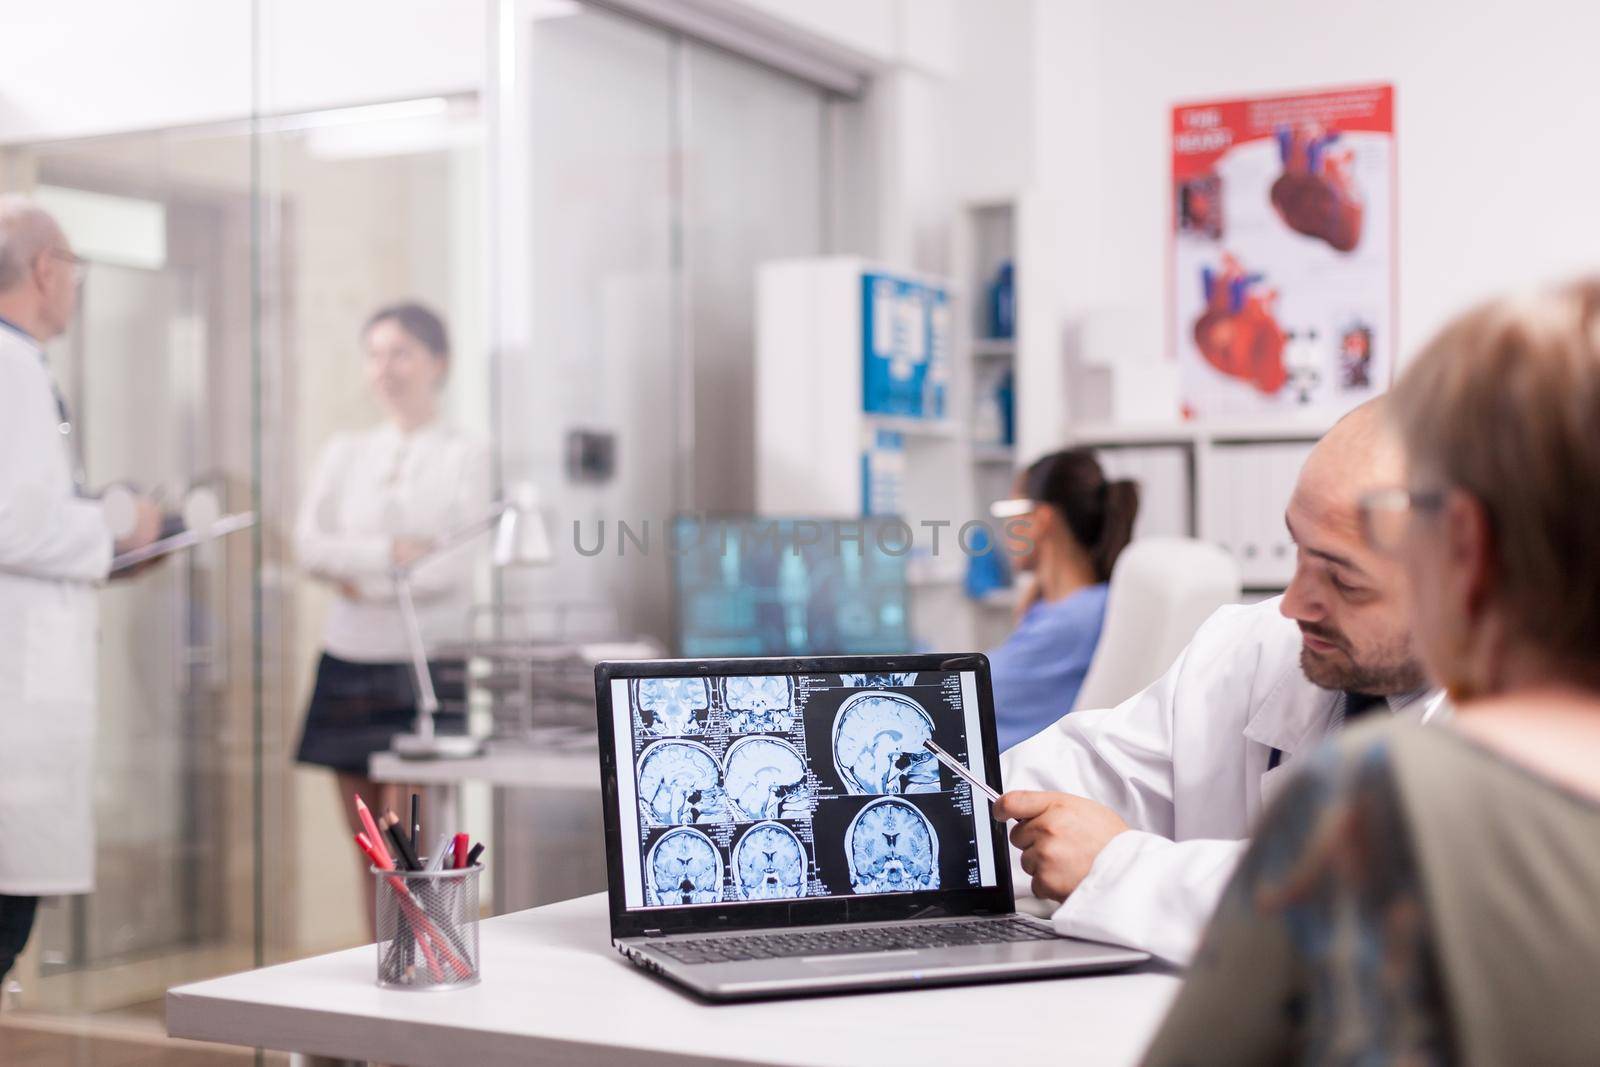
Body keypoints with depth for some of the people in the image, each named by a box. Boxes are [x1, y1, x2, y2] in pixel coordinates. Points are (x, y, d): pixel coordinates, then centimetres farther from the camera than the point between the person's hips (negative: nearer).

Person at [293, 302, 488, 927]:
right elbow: (310, 544, -1)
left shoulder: (464, 456, 2)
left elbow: (452, 567, -10)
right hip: (347, 664, 4)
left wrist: (358, 576, -6)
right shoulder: (344, 454, 14)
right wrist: (391, 552, -14)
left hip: (423, 666, -4)